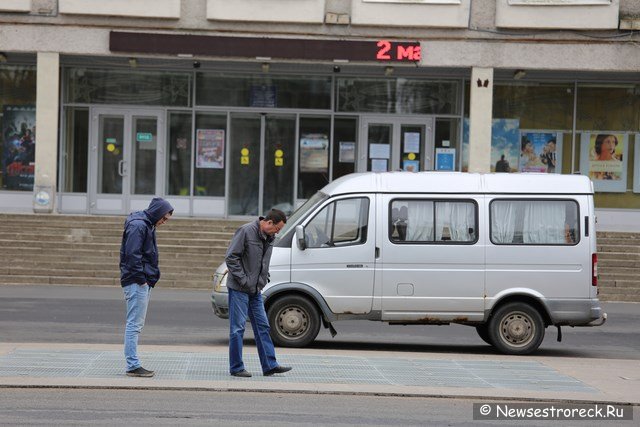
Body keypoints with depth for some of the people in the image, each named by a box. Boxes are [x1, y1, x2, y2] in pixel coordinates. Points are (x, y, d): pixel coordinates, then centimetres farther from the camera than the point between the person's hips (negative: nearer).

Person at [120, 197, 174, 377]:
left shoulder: (147, 225, 18)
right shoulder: (137, 225, -13)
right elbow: (132, 255, -21)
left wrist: (149, 279, 12)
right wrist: (141, 279, -18)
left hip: (144, 283, 10)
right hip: (137, 283, -10)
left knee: (136, 325, 11)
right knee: (134, 324, -8)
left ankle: (133, 364, 15)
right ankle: (133, 366, -7)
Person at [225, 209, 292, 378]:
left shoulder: (269, 238, 10)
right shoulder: (245, 231, -15)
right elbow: (231, 257, -16)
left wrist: (263, 279, 10)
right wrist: (243, 279, -17)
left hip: (255, 290, 8)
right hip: (239, 288, -8)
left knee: (262, 327, 7)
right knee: (237, 328, -4)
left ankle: (270, 365, 10)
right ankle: (236, 368, 2)